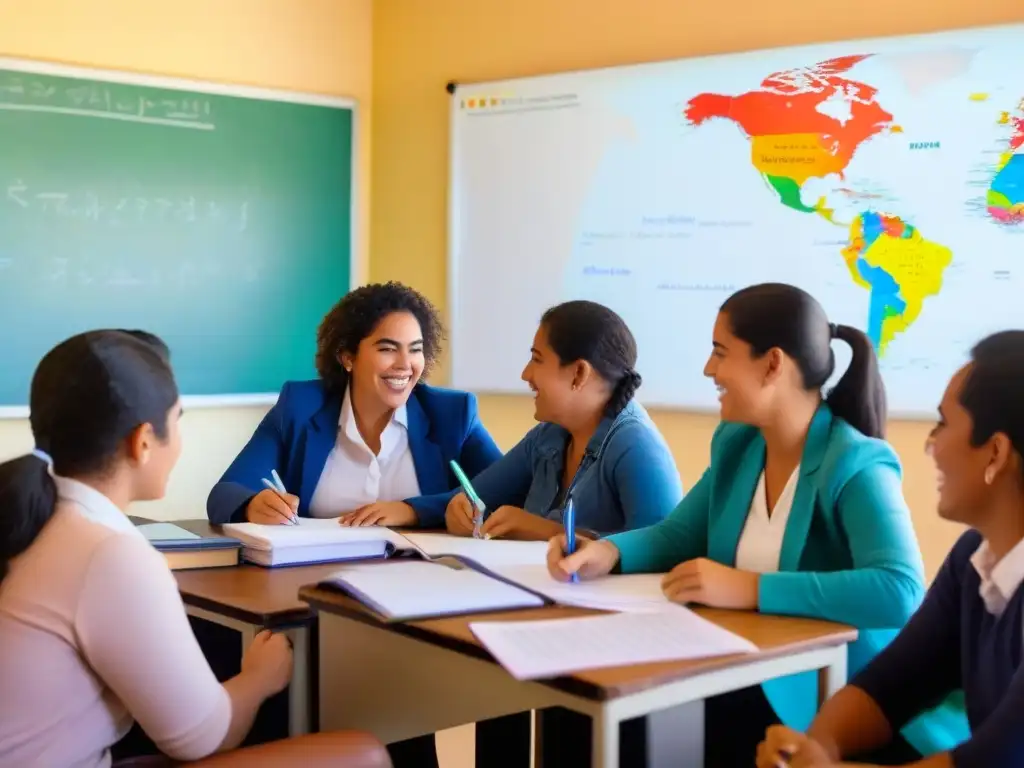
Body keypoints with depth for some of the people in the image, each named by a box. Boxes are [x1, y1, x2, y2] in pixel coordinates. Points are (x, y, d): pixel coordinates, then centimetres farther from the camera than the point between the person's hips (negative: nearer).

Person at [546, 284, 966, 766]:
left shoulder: (856, 466, -18)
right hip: (741, 680, 7)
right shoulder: (737, 444, 6)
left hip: (831, 703, -7)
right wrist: (608, 552, -9)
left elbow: (899, 593, -32)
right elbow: (678, 535, 13)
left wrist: (750, 588, -34)